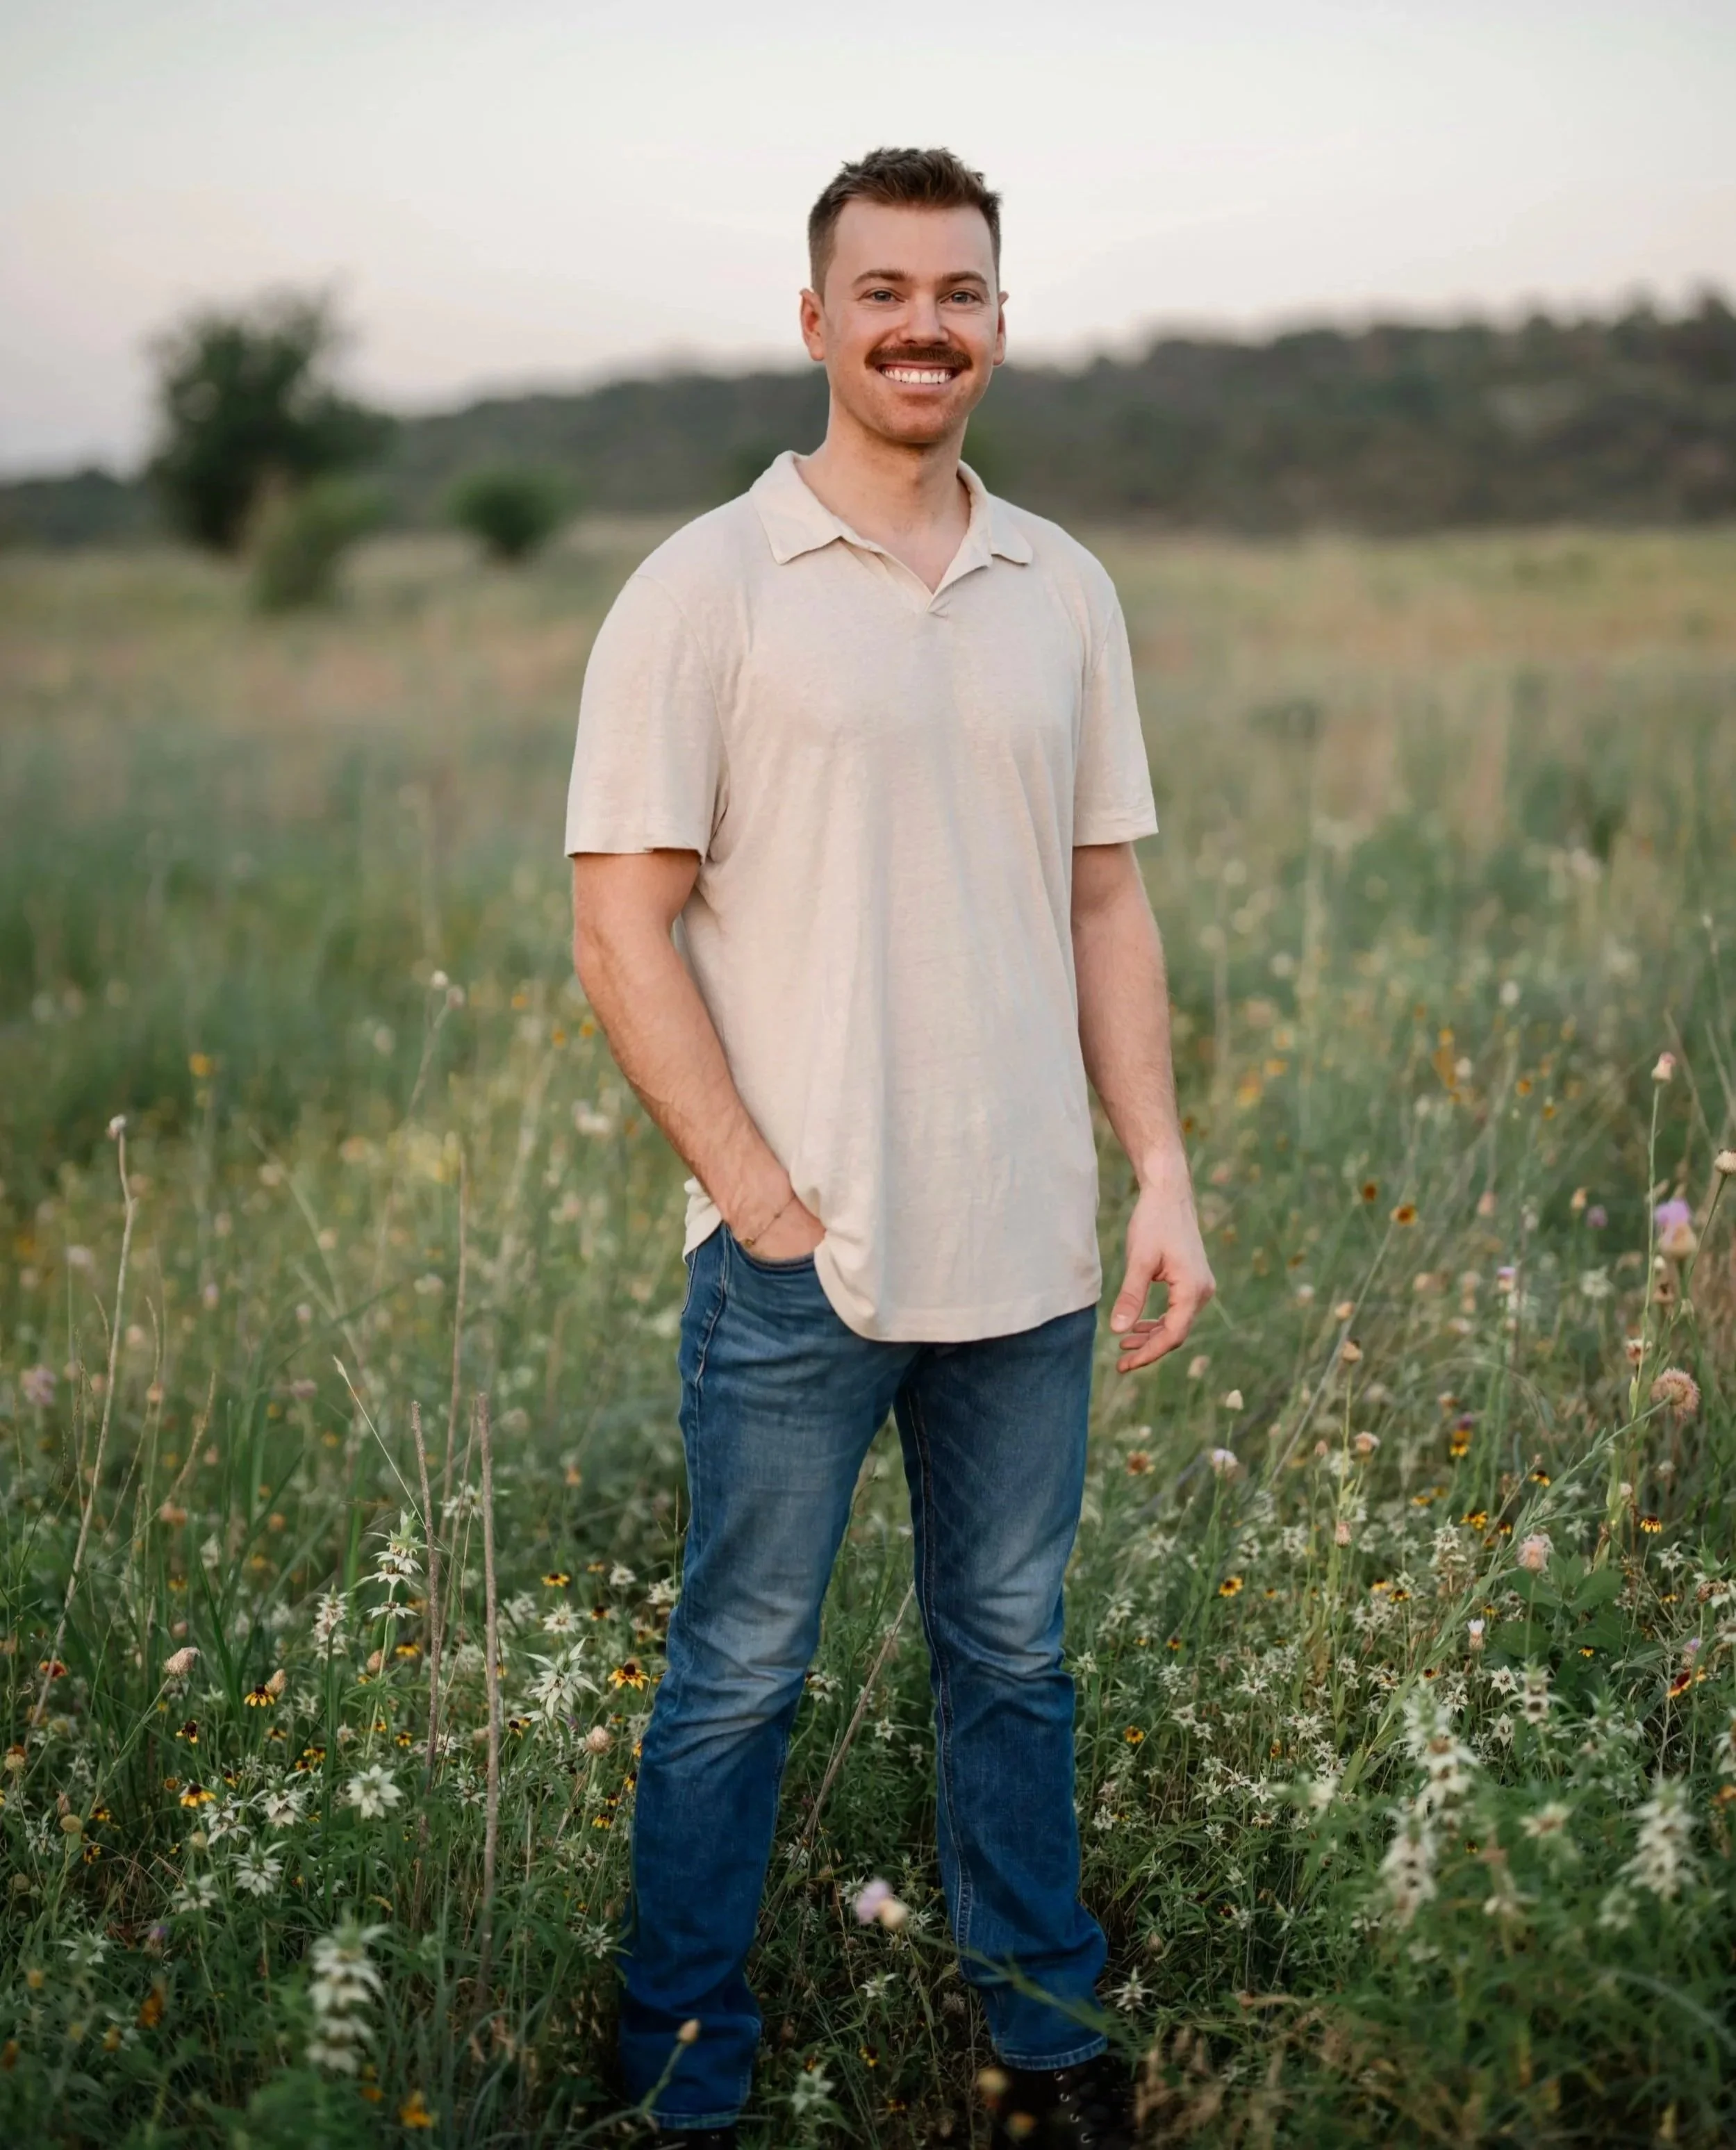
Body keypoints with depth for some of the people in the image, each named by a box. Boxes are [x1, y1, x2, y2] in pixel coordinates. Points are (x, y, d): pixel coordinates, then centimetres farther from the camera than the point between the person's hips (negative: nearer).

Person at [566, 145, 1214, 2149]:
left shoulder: (1064, 589, 9)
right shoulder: (705, 588, -5)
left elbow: (1107, 902, 12)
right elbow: (623, 931, -8)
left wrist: (1162, 1176, 5)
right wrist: (762, 1200, -12)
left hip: (1029, 1254, 4)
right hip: (798, 1264, -4)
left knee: (1011, 1659, 17)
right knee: (739, 1677, 8)